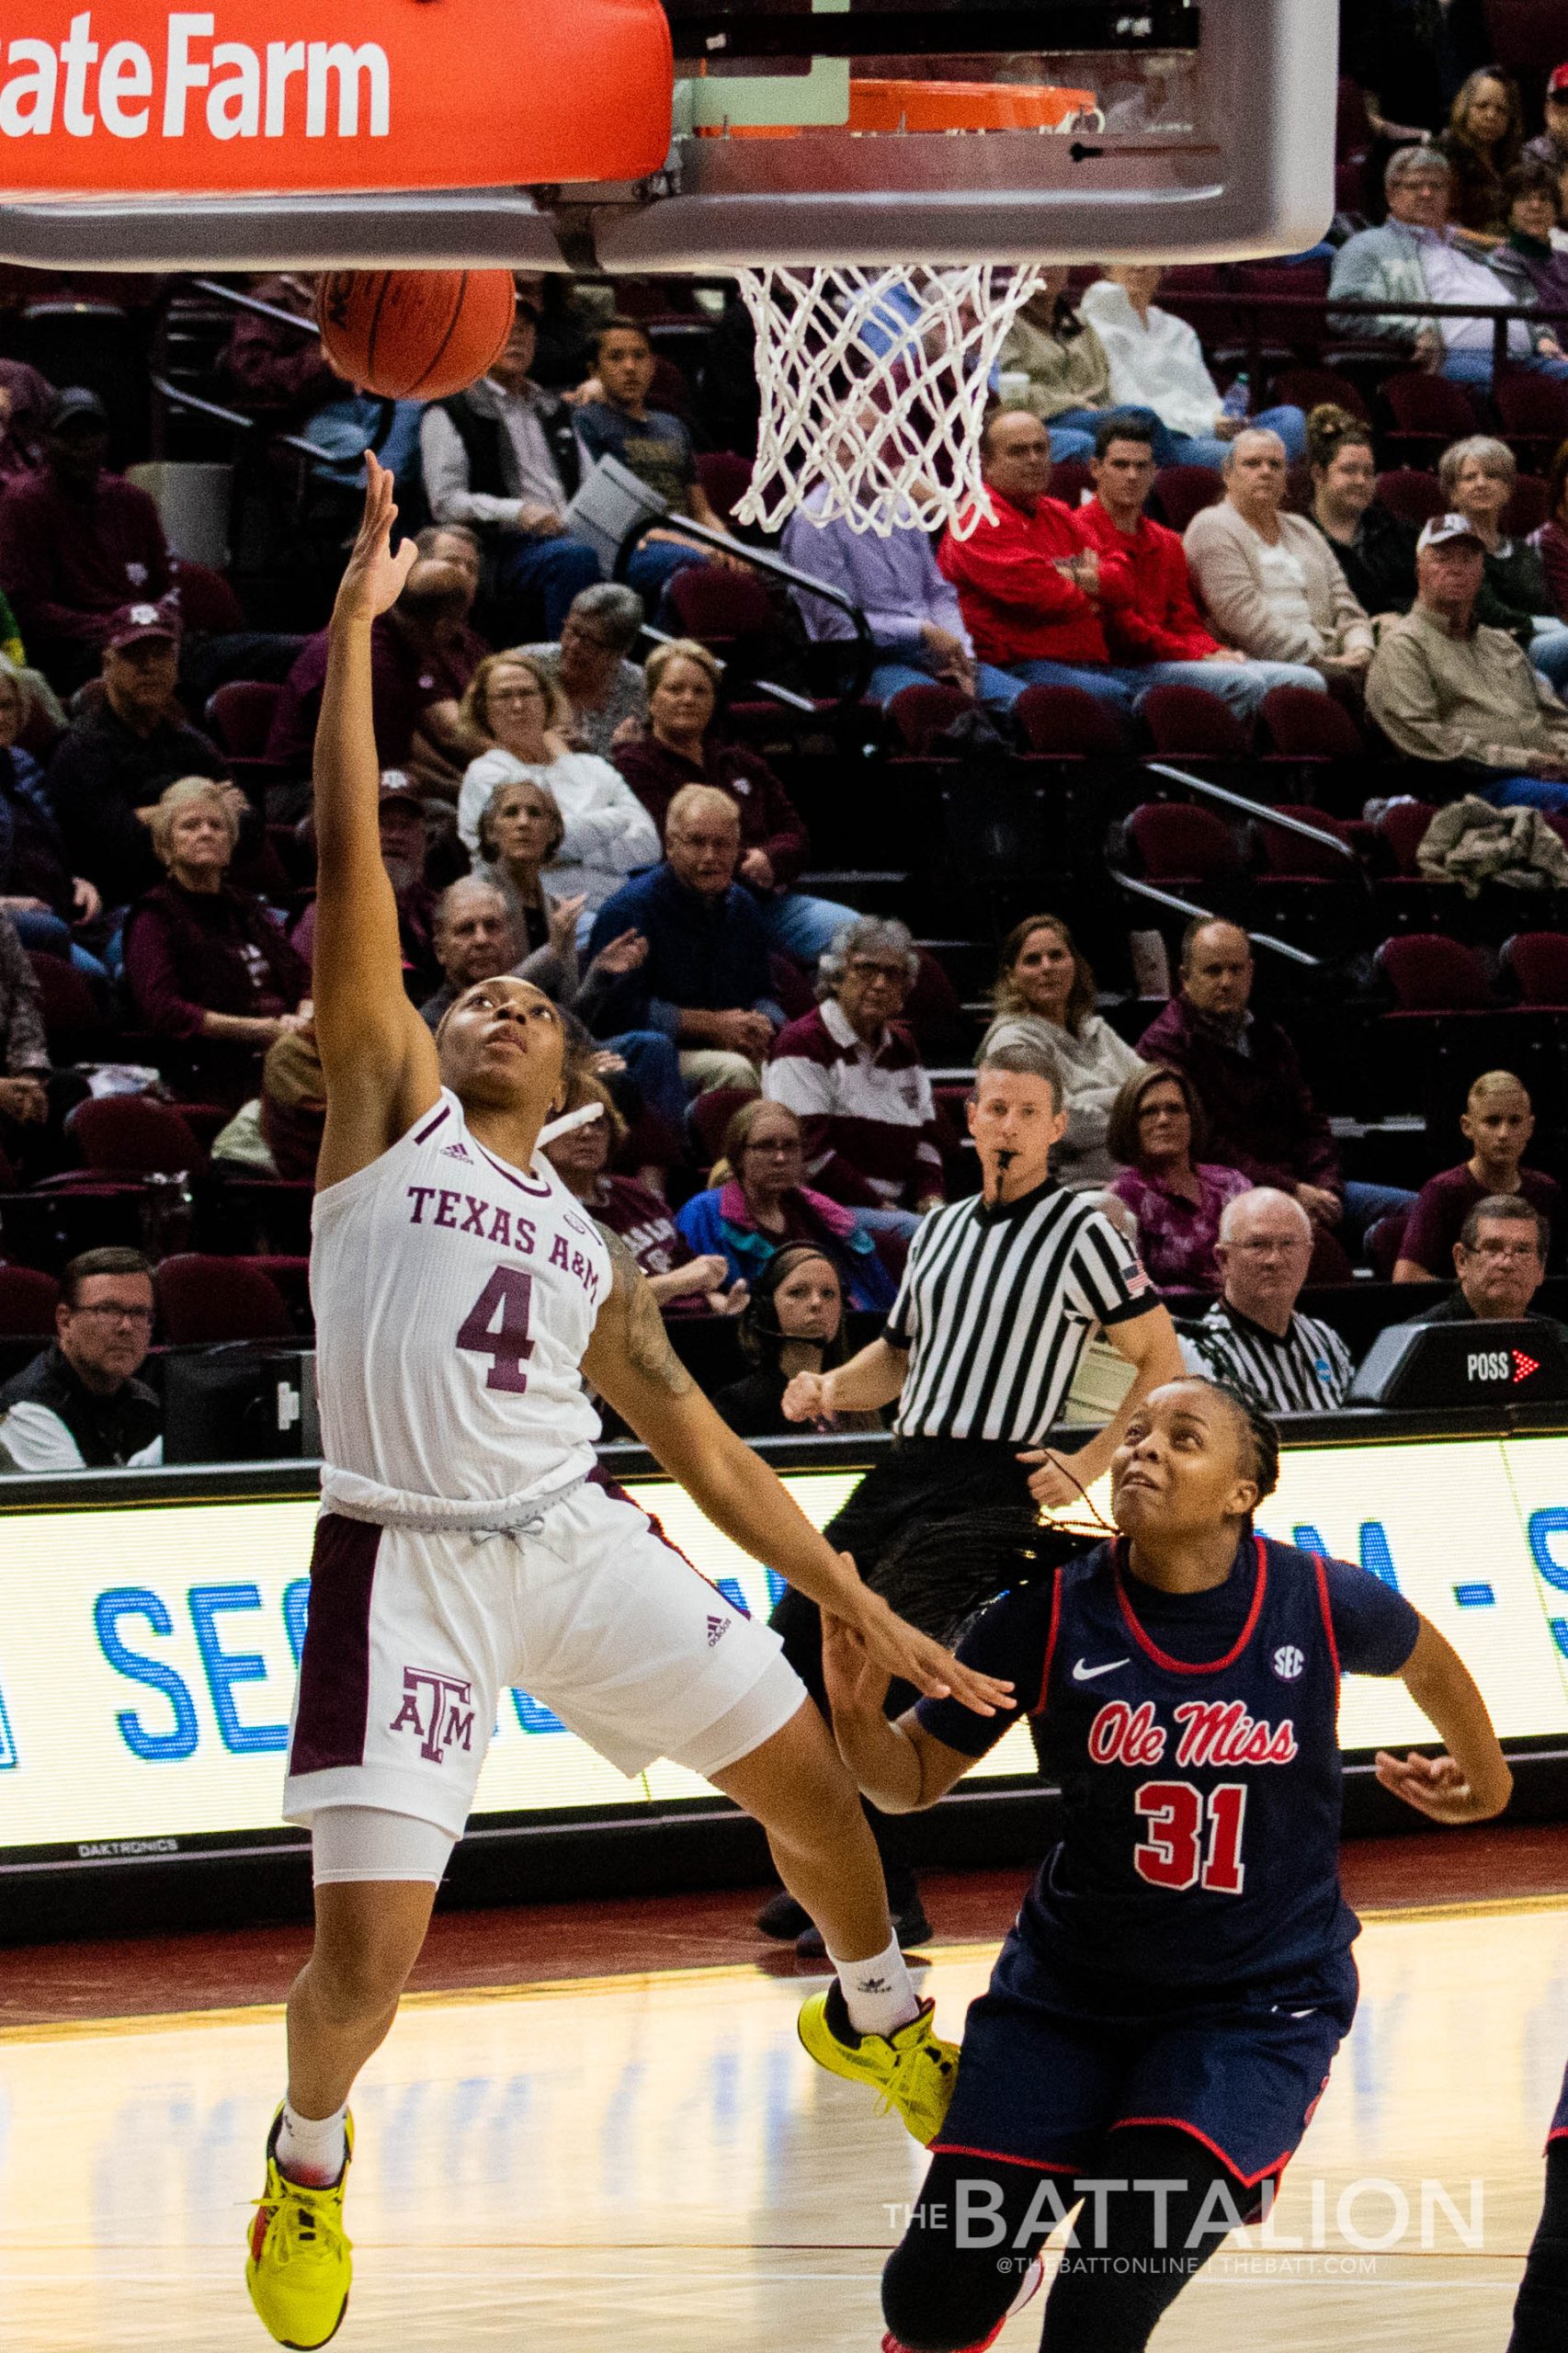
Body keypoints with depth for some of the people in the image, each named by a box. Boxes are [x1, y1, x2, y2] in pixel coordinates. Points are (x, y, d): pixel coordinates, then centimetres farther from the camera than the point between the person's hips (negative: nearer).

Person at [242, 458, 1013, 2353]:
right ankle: (308, 2160, 19)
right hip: (407, 1559, -5)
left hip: (573, 1541, 5)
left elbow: (695, 1436, 21)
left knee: (801, 1769, 11)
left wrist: (864, 1609, 16)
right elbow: (351, 873, -3)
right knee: (365, 1947, -11)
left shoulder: (586, 1243, 21)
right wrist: (356, 629, -8)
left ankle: (881, 2022, 41)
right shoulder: (391, 1112, 7)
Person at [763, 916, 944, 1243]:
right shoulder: (803, 1045, -3)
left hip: (895, 1209, 7)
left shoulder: (901, 1048, 22)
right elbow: (810, 1151, -12)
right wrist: (881, 1208, -14)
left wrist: (931, 1201, -1)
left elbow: (926, 1141, 20)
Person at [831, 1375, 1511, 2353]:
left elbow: (1422, 1653, 13)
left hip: (1260, 2006, -2)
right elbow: (913, 1778, -1)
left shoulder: (1320, 1603, -11)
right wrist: (858, 1711, -23)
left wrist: (1483, 1776, 31)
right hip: (1069, 1994, 2)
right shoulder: (1051, 1614, -10)